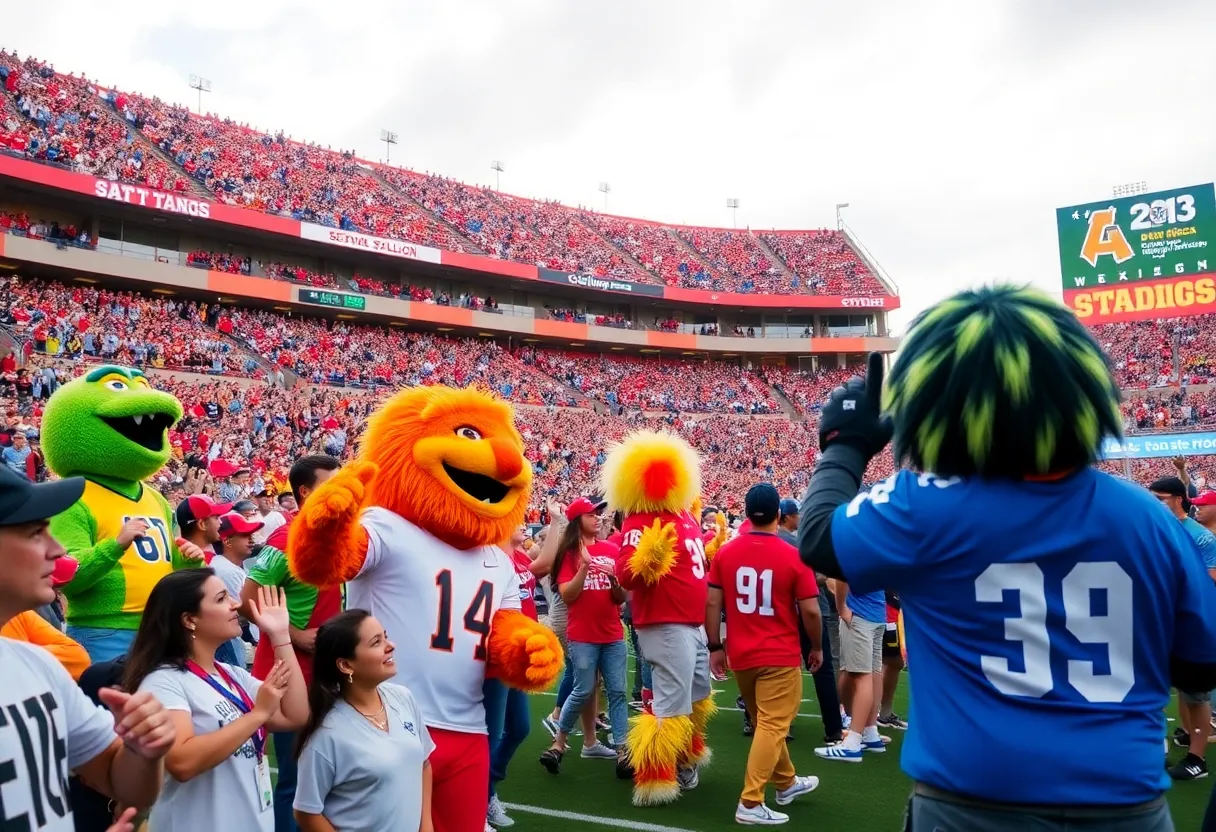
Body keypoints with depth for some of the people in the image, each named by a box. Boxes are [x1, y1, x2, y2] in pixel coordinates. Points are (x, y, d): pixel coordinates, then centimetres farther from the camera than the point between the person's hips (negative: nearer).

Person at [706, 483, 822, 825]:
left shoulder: (725, 552, -2)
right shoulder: (793, 556, -11)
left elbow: (712, 603, -2)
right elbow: (810, 610, -9)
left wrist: (715, 647, 7)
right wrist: (817, 647, 7)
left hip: (740, 655, 5)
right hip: (780, 656, -4)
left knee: (765, 723, 20)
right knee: (772, 726, 1)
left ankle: (786, 783, 37)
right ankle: (750, 803, -2)